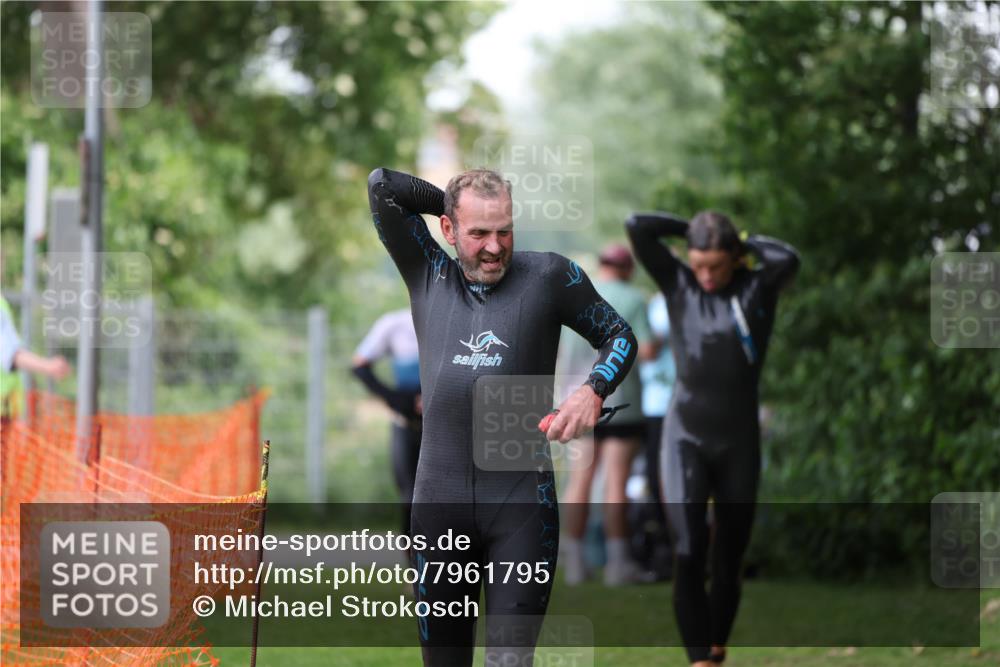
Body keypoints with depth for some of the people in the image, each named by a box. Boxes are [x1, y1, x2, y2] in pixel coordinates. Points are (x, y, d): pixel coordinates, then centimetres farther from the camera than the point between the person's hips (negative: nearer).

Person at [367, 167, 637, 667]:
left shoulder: (549, 277, 4)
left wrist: (593, 390, -6)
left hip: (522, 500, -3)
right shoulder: (427, 275, 10)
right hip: (439, 502, 3)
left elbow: (619, 336, 12)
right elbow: (382, 185, 8)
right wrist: (459, 206, 12)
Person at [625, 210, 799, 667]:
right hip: (685, 438, 0)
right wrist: (694, 229, -1)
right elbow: (637, 227, -9)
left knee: (729, 557, 8)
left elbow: (787, 260, -25)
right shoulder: (677, 283, 0)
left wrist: (746, 241, -8)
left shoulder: (757, 288, -3)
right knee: (688, 550, -17)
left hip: (738, 441, 0)